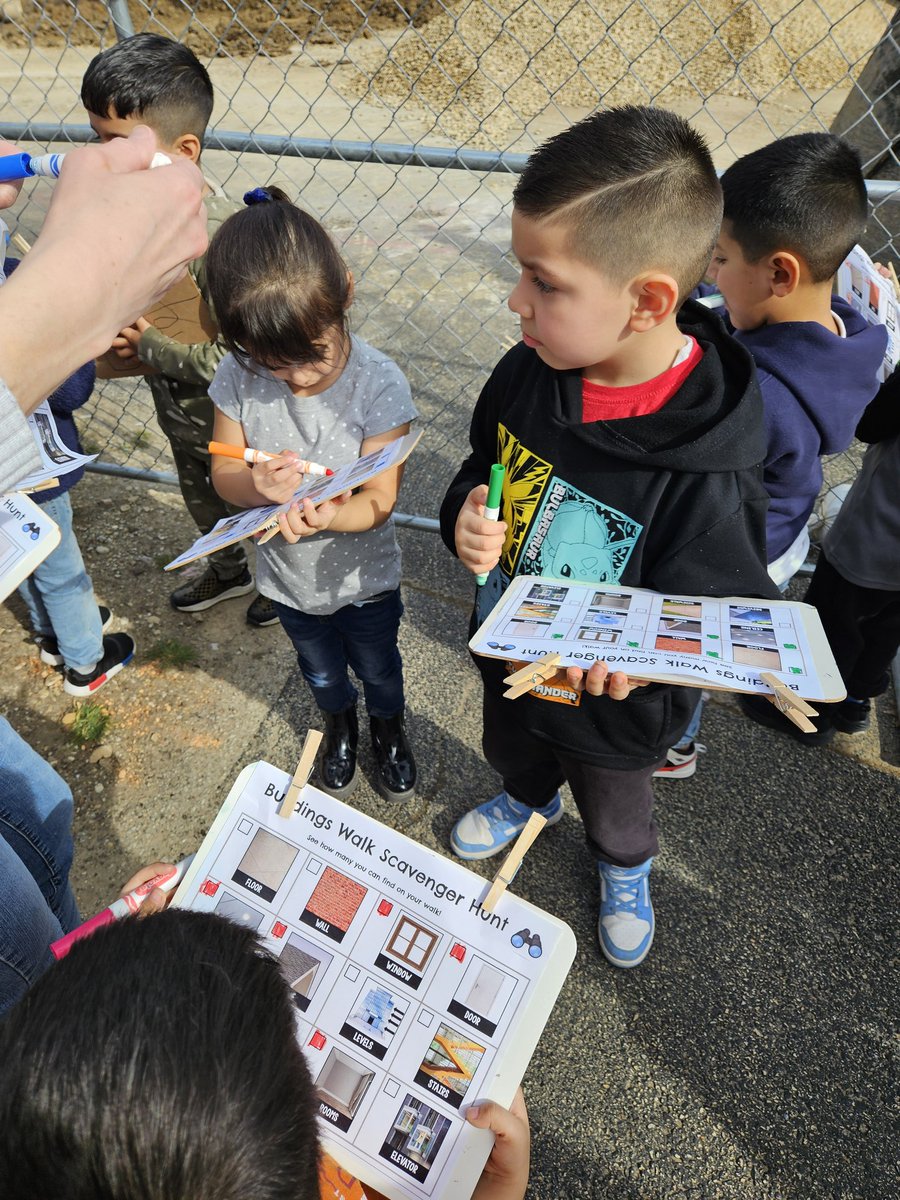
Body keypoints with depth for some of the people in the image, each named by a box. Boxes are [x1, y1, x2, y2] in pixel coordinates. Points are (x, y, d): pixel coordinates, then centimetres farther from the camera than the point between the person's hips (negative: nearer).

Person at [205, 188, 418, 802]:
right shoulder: (240, 376, -20)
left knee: (378, 667, 25)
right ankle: (339, 724, 62)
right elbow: (224, 475, -11)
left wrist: (324, 515, -46)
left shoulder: (379, 384, -28)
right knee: (321, 671, 29)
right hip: (289, 576, 3)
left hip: (363, 577, -2)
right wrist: (258, 484, -36)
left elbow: (378, 500, -25)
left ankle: (389, 728, 58)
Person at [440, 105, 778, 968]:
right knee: (511, 752, 36)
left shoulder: (705, 477, -36)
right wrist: (466, 517, -22)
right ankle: (529, 800, 73)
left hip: (613, 712, -4)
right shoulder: (526, 374, -19)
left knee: (615, 807, 30)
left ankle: (624, 869, 67)